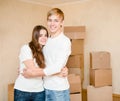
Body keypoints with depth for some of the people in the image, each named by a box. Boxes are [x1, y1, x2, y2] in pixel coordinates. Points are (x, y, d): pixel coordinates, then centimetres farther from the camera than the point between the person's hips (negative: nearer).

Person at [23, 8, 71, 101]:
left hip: (59, 89, -5)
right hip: (46, 87, 5)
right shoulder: (46, 41, 6)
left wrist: (33, 74, -15)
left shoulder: (65, 41, -13)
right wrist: (25, 69, -1)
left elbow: (57, 67, -19)